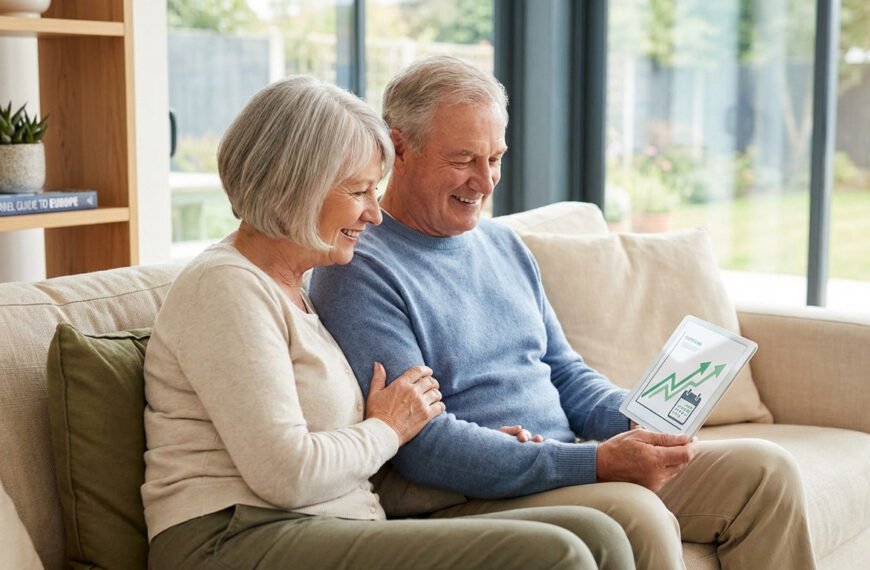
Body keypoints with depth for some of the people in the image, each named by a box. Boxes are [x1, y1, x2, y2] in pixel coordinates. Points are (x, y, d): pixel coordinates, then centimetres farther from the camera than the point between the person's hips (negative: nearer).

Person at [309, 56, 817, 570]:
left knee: (765, 469, -2)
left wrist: (637, 420, -1)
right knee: (637, 515, -33)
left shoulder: (505, 245, 16)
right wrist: (596, 462, -24)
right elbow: (423, 445, -20)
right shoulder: (358, 272, -11)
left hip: (570, 465, 8)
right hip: (466, 499, -8)